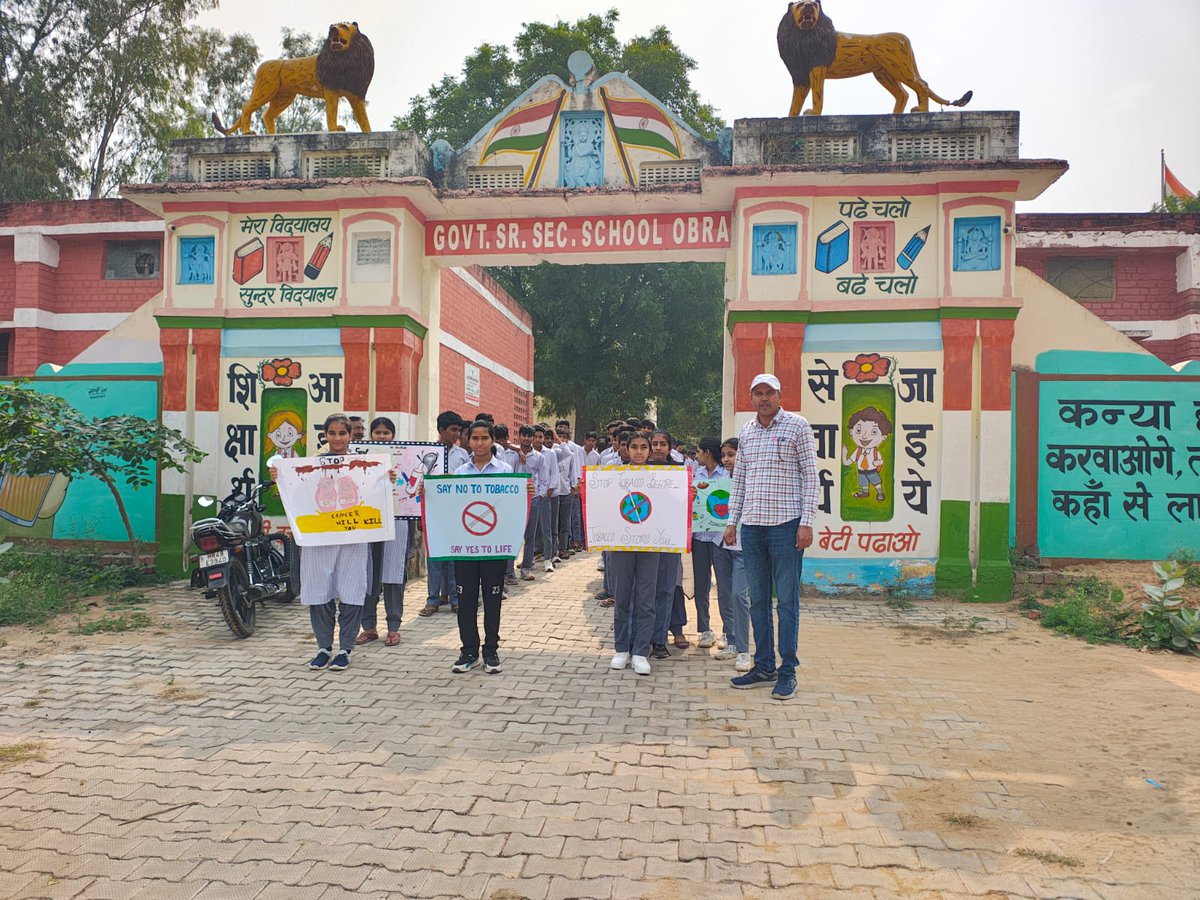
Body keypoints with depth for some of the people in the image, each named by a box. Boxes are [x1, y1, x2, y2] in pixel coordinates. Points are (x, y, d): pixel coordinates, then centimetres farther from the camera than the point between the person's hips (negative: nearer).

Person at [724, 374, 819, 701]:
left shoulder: (797, 425, -2)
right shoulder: (746, 432, 13)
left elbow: (810, 475, -5)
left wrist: (806, 522, -11)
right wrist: (732, 521, 11)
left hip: (786, 524, -5)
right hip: (752, 526, 5)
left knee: (787, 599, 0)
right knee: (758, 600, 10)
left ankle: (788, 671, 10)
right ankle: (764, 666, 20)